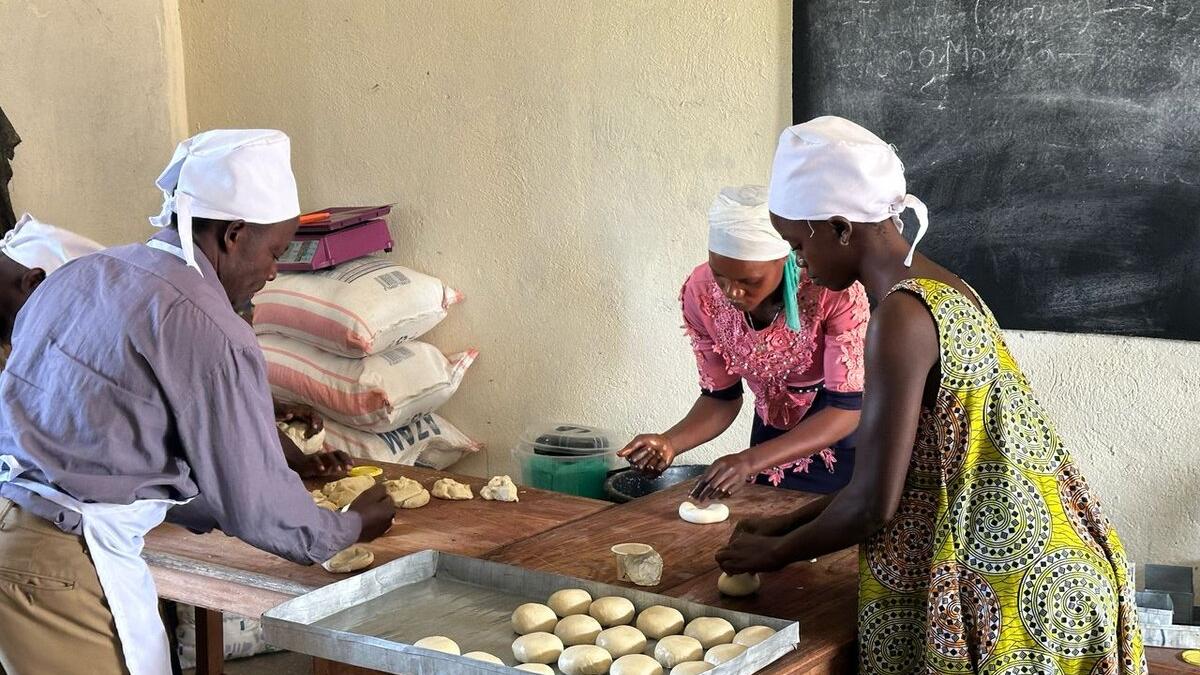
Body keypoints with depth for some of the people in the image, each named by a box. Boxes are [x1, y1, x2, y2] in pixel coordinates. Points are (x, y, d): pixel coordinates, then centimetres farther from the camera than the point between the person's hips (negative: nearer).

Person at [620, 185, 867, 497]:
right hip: (775, 441, 3)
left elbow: (847, 407, -31)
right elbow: (721, 397, -8)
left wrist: (750, 461, -42)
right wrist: (670, 443, -28)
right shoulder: (702, 294, -20)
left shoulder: (835, 288, -33)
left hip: (846, 436, -3)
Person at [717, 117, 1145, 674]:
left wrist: (775, 552, -2)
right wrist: (789, 524, 16)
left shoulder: (902, 317, -21)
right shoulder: (941, 291, 8)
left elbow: (873, 502, -19)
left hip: (1014, 590, -9)